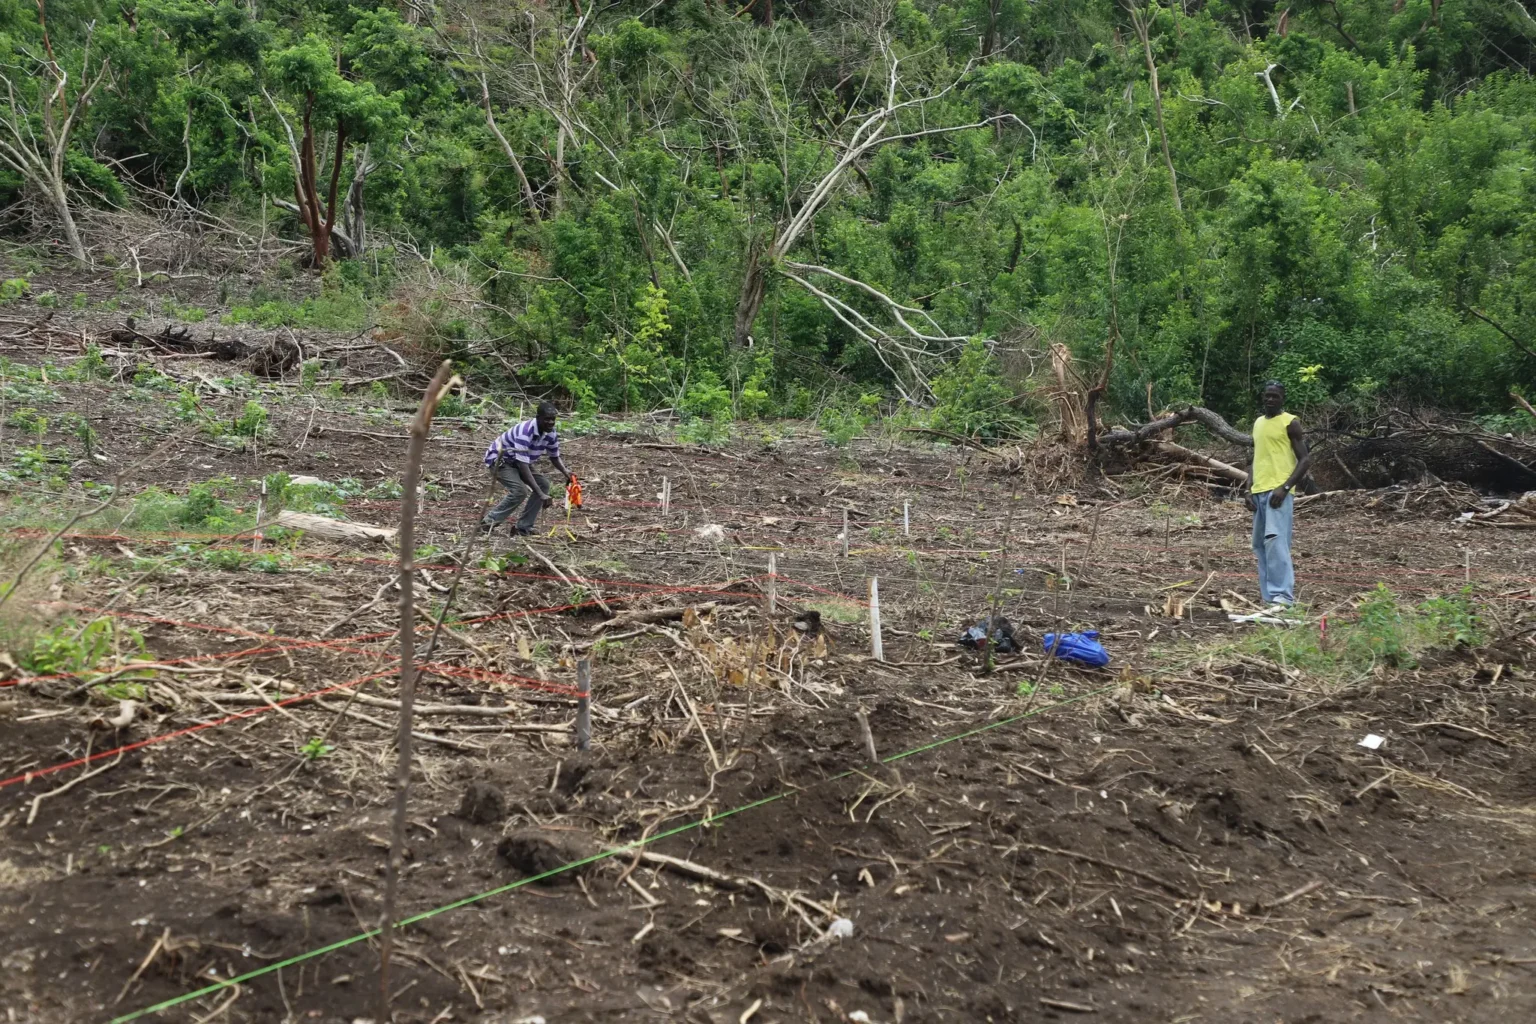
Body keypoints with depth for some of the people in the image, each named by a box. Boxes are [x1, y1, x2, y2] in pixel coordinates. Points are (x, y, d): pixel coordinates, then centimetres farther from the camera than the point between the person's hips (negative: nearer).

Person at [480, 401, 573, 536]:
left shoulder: (551, 434, -11)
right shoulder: (525, 432, -35)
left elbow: (555, 457, 6)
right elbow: (523, 466, -39)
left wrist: (566, 472, -17)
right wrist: (541, 494, -42)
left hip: (517, 463, 8)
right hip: (498, 459, -8)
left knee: (544, 484, -8)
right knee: (520, 490, -28)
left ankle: (524, 527, -3)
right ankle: (489, 522, -14)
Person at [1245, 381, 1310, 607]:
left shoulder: (1290, 423, -3)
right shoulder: (1258, 423, 18)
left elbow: (1305, 459, -8)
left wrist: (1285, 487, -18)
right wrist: (1249, 490, 12)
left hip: (1278, 491, -8)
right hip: (1258, 492, 8)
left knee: (1275, 540, -18)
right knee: (1260, 544, 8)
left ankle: (1283, 595, -21)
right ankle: (1268, 594, 12)